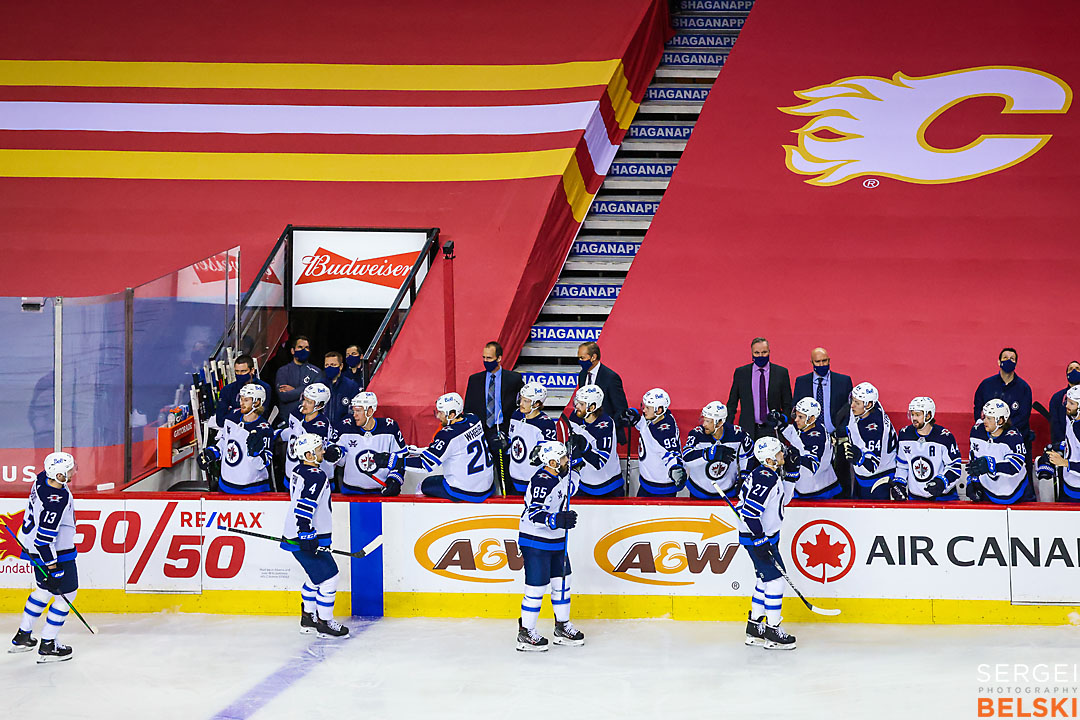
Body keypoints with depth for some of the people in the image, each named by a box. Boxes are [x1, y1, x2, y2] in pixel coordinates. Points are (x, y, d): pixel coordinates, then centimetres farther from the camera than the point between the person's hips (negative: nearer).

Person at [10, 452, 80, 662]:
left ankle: (22, 637, 36)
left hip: (34, 545, 10)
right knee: (66, 594, 5)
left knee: (45, 590, 26)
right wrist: (52, 565, -22)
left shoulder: (42, 479, -5)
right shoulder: (57, 501, -33)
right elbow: (44, 536, -30)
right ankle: (47, 647, 10)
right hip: (56, 553, -10)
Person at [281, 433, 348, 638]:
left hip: (295, 535, 11)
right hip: (306, 537, -11)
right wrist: (307, 535, -29)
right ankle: (324, 623, 1)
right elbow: (304, 506, -28)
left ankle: (308, 617, 30)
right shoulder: (316, 476, -19)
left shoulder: (299, 471, 13)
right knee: (328, 576, -5)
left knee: (317, 576, 23)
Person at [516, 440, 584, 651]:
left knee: (562, 582, 14)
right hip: (535, 541, -9)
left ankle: (563, 626, 27)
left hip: (556, 541, 9)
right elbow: (534, 514, -31)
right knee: (537, 585, -6)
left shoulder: (562, 474, 4)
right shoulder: (541, 482, -24)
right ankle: (526, 632, 5)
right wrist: (558, 520, -41)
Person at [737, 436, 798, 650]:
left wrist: (790, 477, 8)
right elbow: (749, 512, -29)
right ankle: (772, 632, -1)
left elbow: (782, 500, 21)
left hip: (766, 534, 11)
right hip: (756, 537, -11)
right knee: (775, 578, -7)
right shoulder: (765, 479, -24)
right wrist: (761, 541, -26)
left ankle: (754, 628, 24)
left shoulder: (773, 475, 7)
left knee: (766, 579, 16)